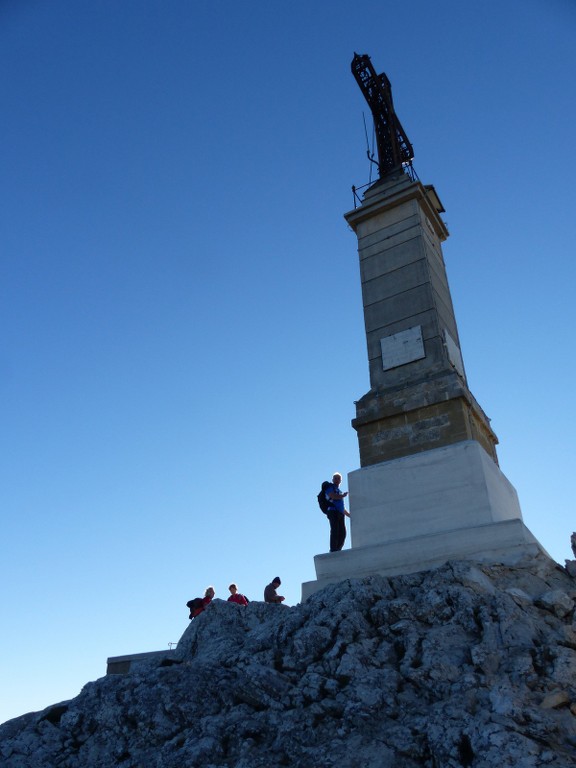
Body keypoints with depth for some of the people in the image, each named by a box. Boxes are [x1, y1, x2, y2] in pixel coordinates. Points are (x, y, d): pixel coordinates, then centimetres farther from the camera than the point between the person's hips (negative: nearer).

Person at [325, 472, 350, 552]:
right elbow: (332, 496, -14)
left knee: (342, 533, -4)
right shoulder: (330, 487, 8)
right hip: (333, 512, -7)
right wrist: (343, 496, 0)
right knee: (335, 532, -17)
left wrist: (350, 515, 30)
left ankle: (337, 551, -3)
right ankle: (333, 551, -20)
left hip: (340, 514, 7)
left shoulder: (339, 491, 30)